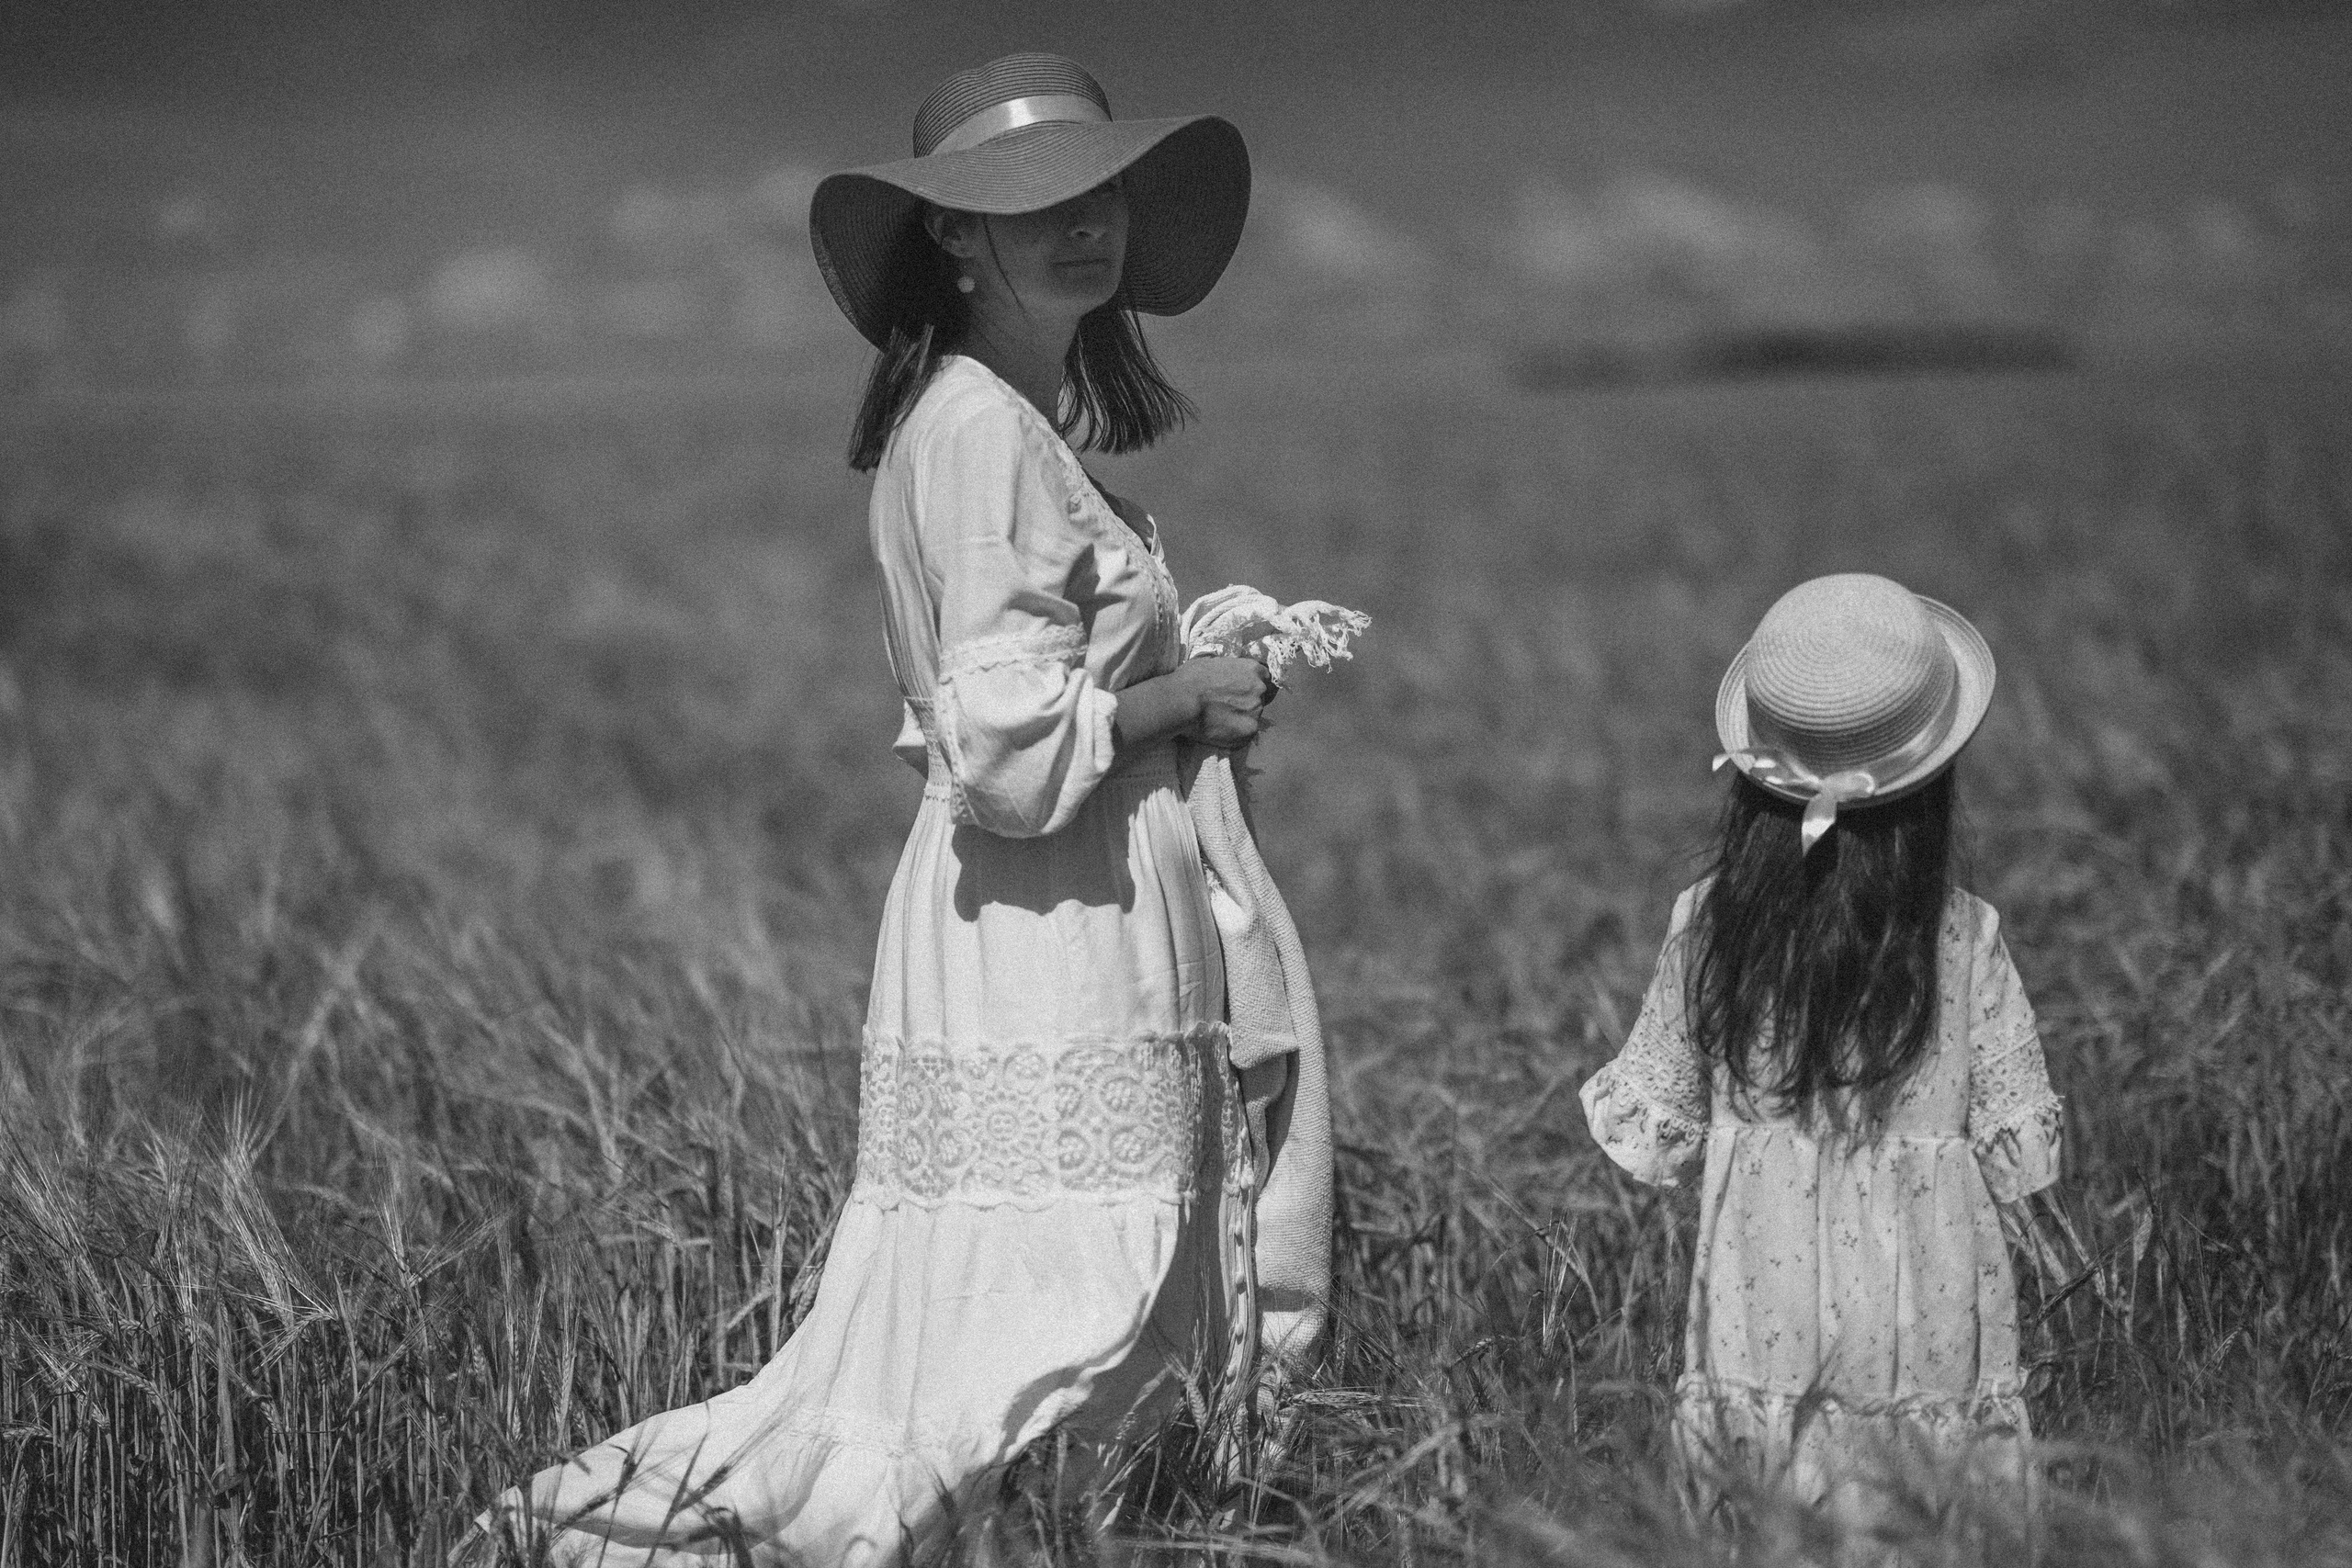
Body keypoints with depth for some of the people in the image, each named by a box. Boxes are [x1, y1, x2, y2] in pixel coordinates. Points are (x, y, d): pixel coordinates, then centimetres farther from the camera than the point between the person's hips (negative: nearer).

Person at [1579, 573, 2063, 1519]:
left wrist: (1606, 1091, 20)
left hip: (1756, 1331, 1)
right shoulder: (1964, 937, -7)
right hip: (1925, 1342, -1)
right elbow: (2019, 1153, -2)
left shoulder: (1704, 927, -5)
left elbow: (1653, 1140, 0)